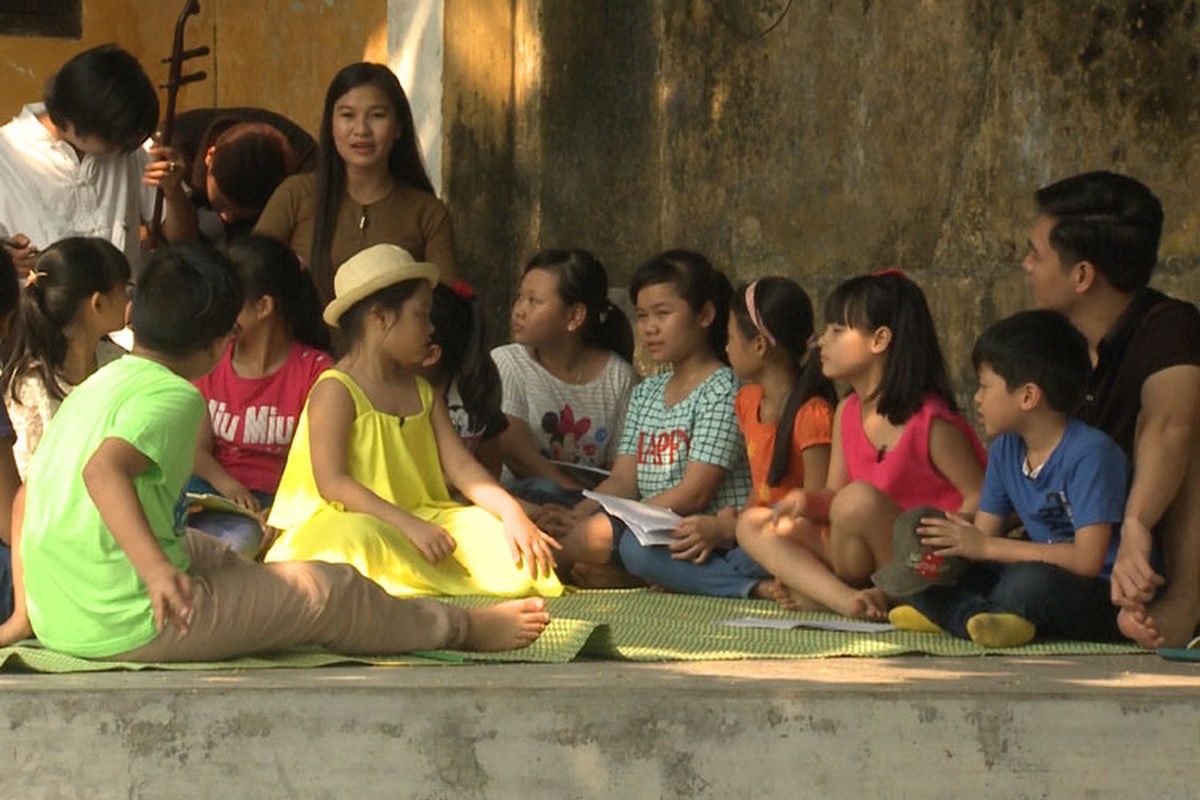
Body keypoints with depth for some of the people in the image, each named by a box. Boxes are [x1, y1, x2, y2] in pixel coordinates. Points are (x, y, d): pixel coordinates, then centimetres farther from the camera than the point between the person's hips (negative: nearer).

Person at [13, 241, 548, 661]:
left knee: (213, 553, 33)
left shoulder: (94, 387, 12)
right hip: (128, 628, -10)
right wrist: (157, 570, -42)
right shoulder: (172, 397, -15)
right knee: (327, 591, 3)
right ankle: (459, 628, 23)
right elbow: (104, 469, -32)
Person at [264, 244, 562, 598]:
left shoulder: (422, 393, 17)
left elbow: (459, 466, 7)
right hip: (345, 521, -7)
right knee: (360, 539, -41)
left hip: (416, 519, 7)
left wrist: (512, 513, -11)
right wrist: (407, 526, -25)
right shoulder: (335, 391, -8)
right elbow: (332, 483, -18)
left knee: (499, 536, -13)